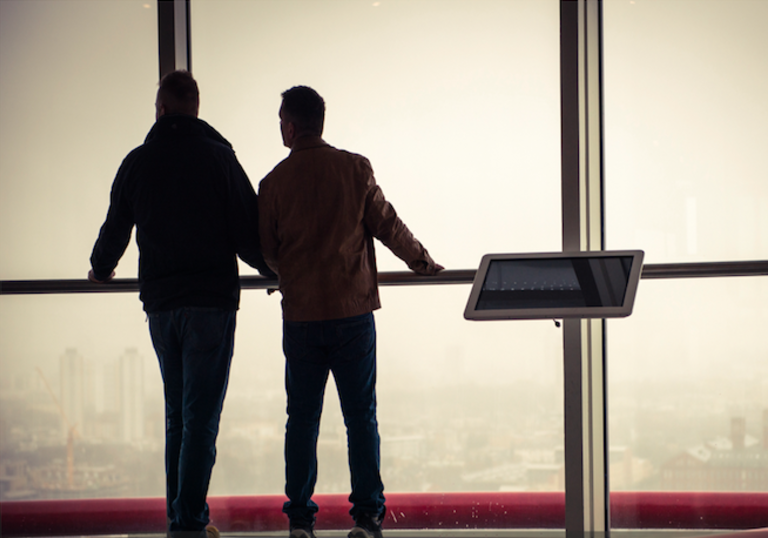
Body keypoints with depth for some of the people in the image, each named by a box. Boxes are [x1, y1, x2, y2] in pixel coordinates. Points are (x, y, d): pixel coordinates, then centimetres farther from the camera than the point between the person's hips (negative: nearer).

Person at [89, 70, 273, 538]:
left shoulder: (138, 162, 5)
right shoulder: (218, 157, -6)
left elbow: (116, 228, 17)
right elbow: (249, 233, -7)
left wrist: (101, 270, 38)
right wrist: (279, 270, 12)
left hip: (160, 304, 4)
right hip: (211, 302, -4)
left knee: (178, 415, 15)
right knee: (202, 416, -4)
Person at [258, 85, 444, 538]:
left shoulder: (275, 182, -2)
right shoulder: (355, 169, -3)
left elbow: (265, 251, 6)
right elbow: (387, 225, 2)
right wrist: (423, 261, 18)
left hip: (301, 314, 0)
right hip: (353, 310, 0)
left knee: (302, 417, 7)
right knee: (361, 416, 5)